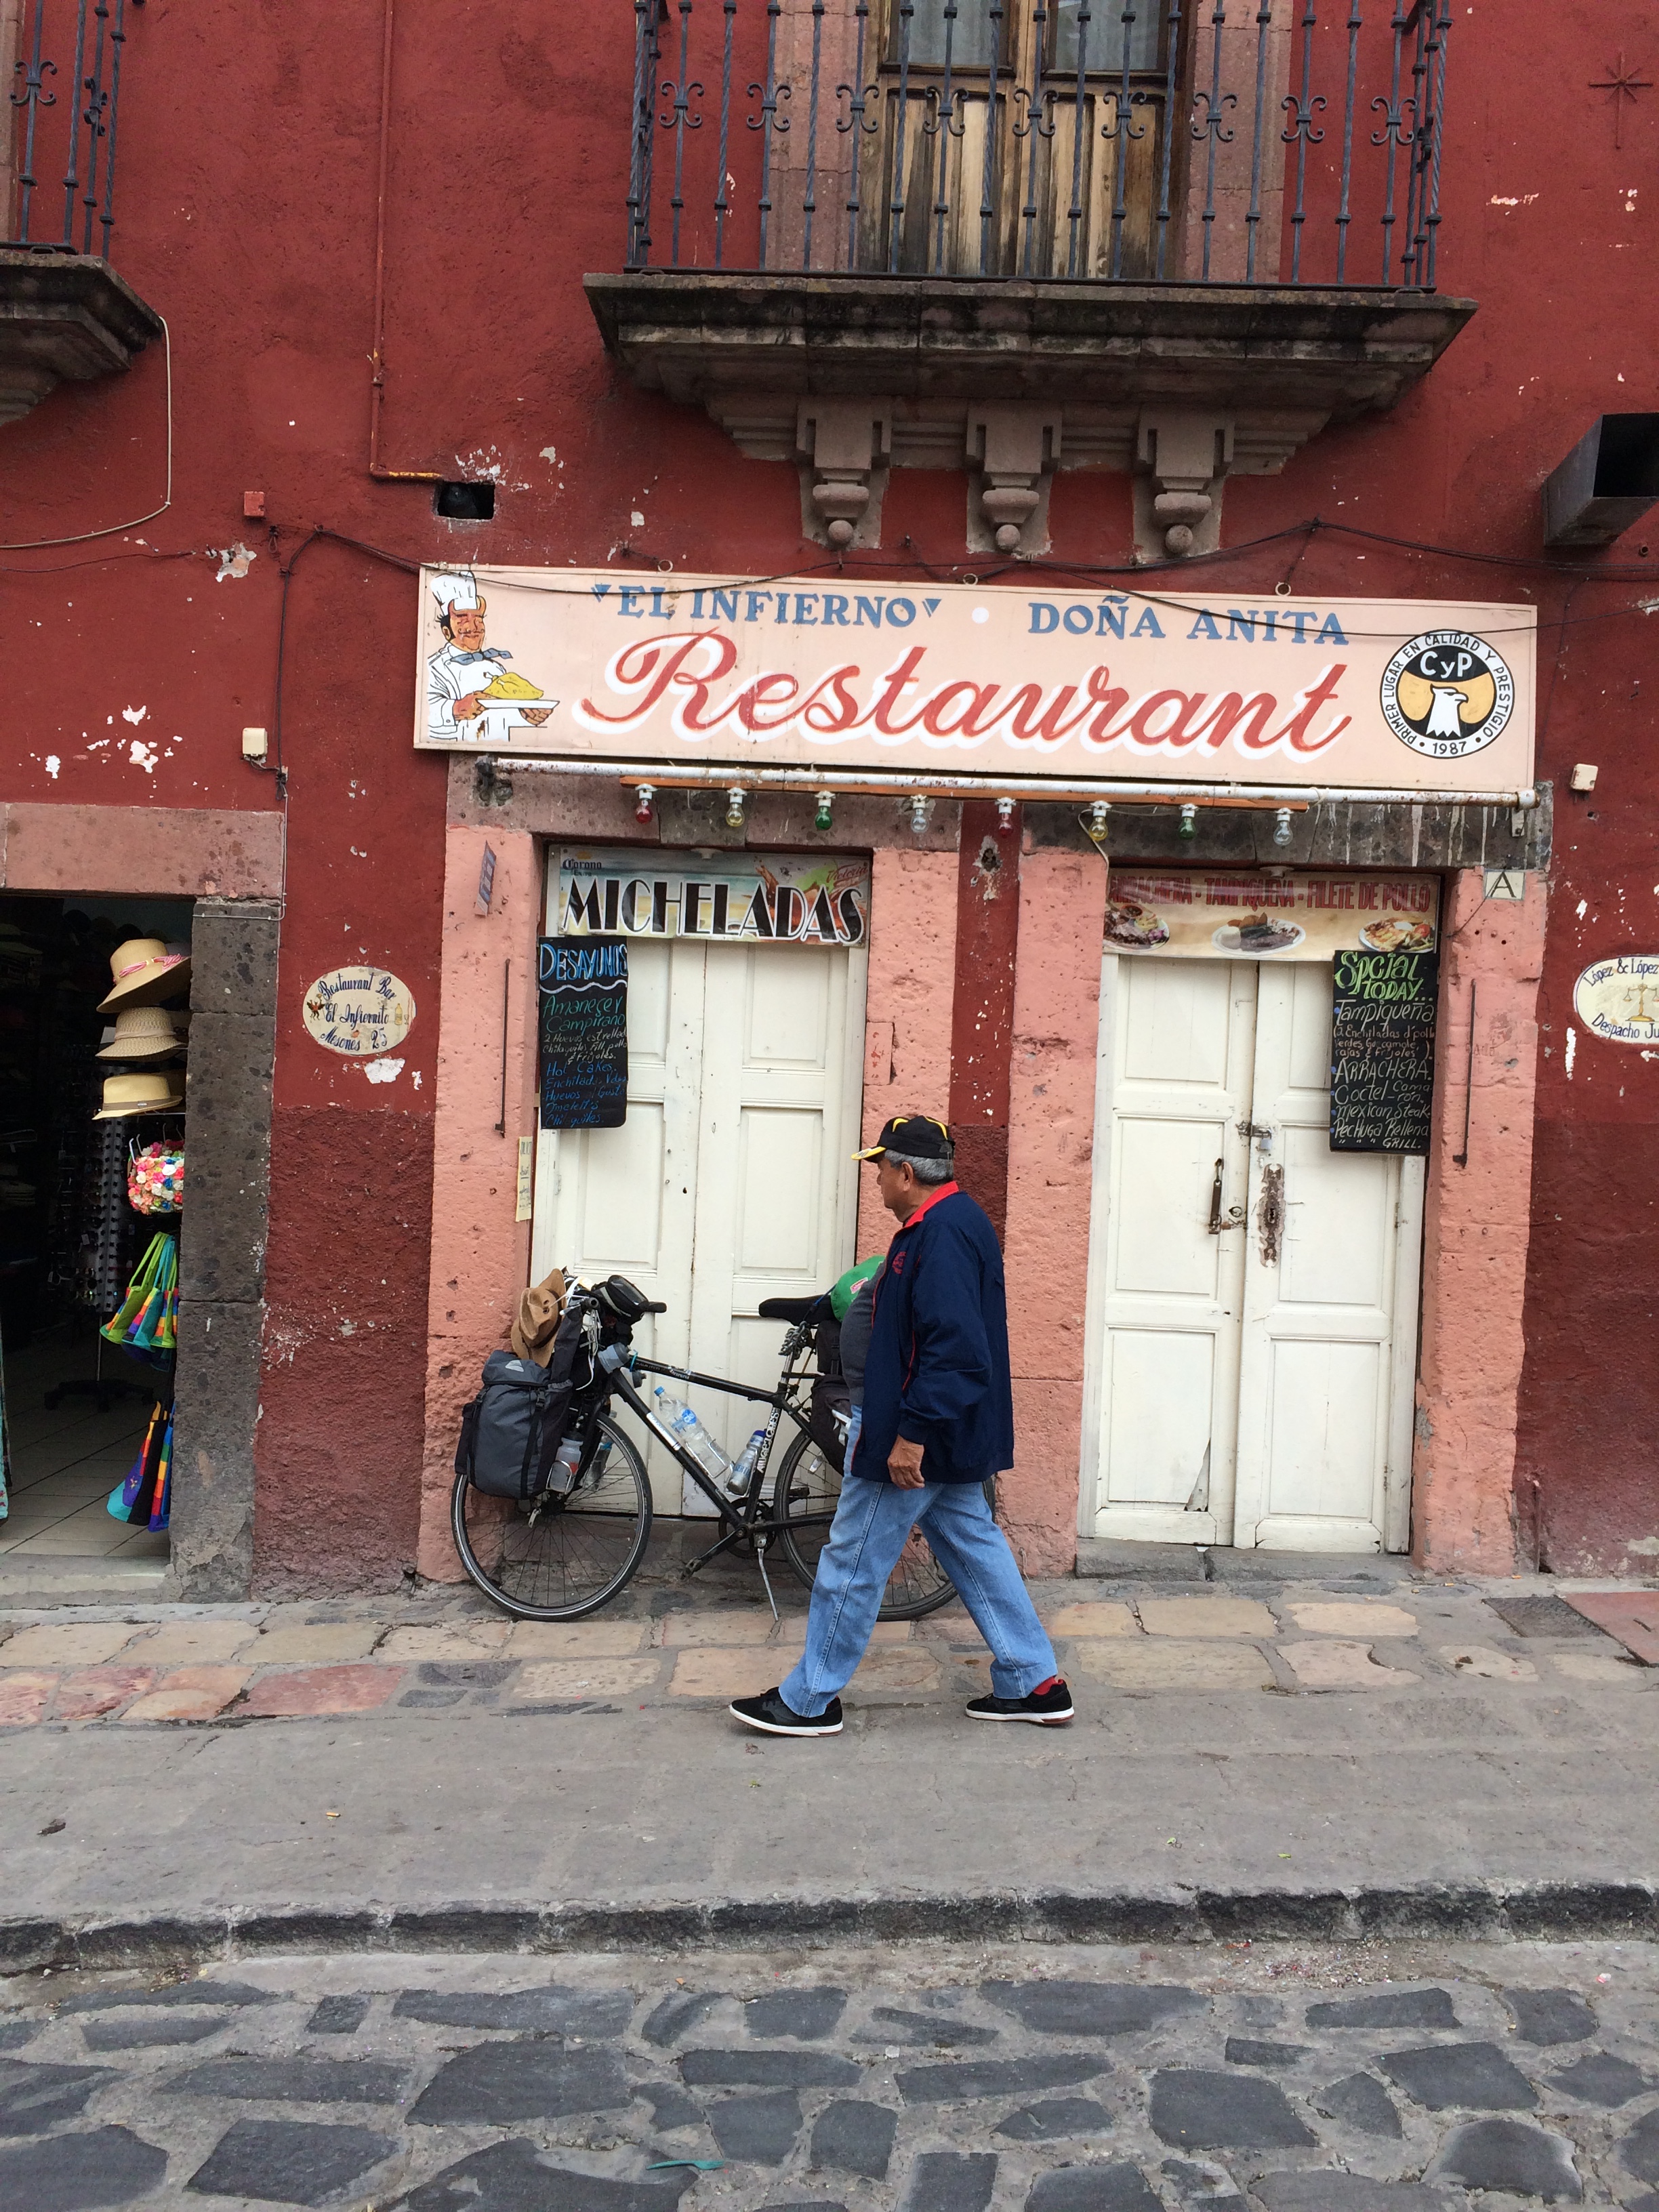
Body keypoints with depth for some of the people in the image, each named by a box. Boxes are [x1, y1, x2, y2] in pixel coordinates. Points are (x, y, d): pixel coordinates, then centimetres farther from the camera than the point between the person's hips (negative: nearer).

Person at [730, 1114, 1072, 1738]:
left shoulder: (941, 1234, -22)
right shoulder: (957, 1220, 12)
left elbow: (952, 1346, -29)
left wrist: (911, 1435, -28)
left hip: (917, 1436, -11)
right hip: (953, 1434, 11)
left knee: (854, 1558, 0)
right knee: (973, 1545, 16)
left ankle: (809, 1700, 12)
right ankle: (1034, 1685, 22)